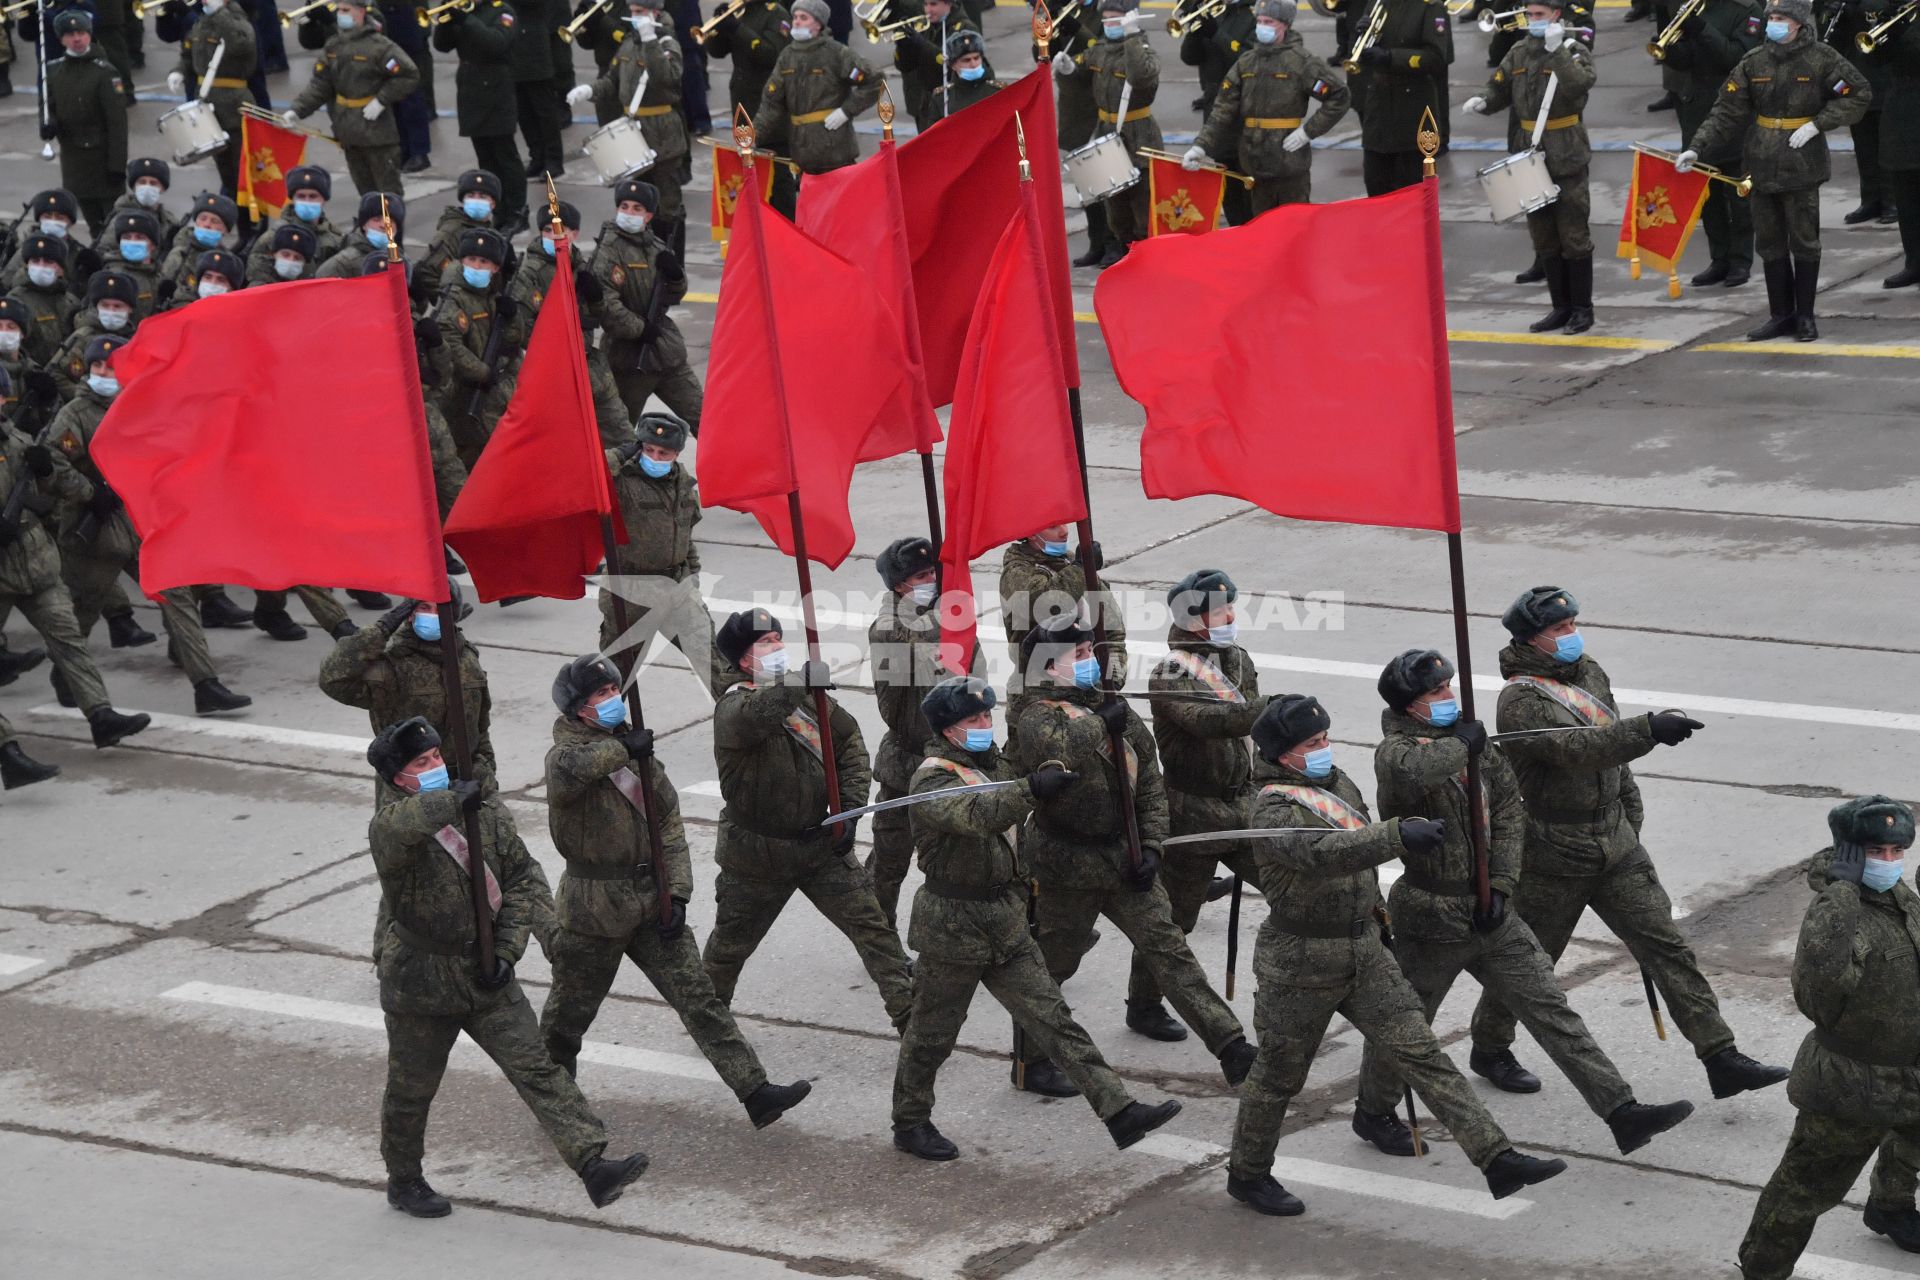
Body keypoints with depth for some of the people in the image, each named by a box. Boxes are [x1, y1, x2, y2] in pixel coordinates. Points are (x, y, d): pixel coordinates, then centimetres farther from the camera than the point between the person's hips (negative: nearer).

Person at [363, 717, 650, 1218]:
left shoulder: (487, 814, -1)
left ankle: (593, 1165, -9)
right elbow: (393, 829, -44)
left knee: (537, 1068, -4)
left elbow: (524, 880, 2)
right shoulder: (395, 825, -16)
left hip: (487, 979, 3)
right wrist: (450, 803, -44)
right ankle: (403, 1181, 34)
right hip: (420, 985, -3)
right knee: (411, 1090, 13)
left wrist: (505, 951, -7)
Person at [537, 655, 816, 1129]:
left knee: (699, 996, -2)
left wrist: (677, 893, -4)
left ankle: (756, 1092, -6)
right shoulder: (566, 752, -11)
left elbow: (669, 825, 6)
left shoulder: (638, 749, 7)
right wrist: (621, 749, -28)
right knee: (569, 1013, 11)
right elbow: (567, 771, -40)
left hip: (652, 903, 5)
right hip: (592, 910, -5)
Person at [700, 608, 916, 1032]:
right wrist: (798, 686, -60)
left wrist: (849, 810, -5)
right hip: (758, 854, -4)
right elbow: (754, 716, -42)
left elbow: (849, 742, 7)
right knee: (731, 944, 14)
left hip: (820, 843, 4)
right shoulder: (732, 709, -17)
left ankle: (907, 1011, -1)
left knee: (870, 923, -5)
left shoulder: (808, 695, 0)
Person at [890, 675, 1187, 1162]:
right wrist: (1032, 788, -52)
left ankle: (1120, 1111, -6)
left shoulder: (991, 763, 10)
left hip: (1005, 921, 7)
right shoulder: (932, 780, -18)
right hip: (953, 926, -7)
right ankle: (909, 1125, 26)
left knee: (1053, 1016, 1)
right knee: (932, 1034, 8)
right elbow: (974, 813, -38)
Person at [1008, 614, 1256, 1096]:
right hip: (1067, 865, -5)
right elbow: (1052, 752, -38)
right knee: (1051, 965, 6)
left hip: (1124, 856, 5)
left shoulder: (1113, 707, 8)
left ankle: (1232, 1048, -6)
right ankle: (1031, 1063, 23)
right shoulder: (1034, 715, -11)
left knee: (1168, 948, -1)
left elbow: (1150, 784, 11)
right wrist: (1099, 725, -30)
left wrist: (1150, 847, 1)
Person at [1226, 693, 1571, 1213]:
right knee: (1279, 1076, 10)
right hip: (1301, 964, -7)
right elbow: (1320, 853, -42)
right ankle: (1247, 1174, 31)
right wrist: (1397, 835, -53)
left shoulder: (1338, 782, 6)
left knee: (1422, 1053, -2)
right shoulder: (1272, 810, -21)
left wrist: (1375, 911, 28)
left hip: (1365, 952, 7)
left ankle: (1497, 1159, -8)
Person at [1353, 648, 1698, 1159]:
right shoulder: (1395, 749, -16)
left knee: (1552, 1010, 1)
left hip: (1488, 912, 6)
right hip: (1431, 919, -6)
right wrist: (1459, 746, -28)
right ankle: (1374, 1112, 36)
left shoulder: (1473, 739, 5)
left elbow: (1508, 809, 6)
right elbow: (1413, 770, -44)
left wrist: (1500, 885, -4)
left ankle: (1621, 1113, -1)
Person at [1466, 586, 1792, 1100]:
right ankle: (1489, 1049, 32)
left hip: (1615, 844, 7)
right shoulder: (1520, 701, -19)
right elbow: (1575, 748, -36)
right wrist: (1650, 729, -46)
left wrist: (1631, 820, 20)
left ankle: (1722, 1059, -2)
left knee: (1667, 945, 0)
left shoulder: (1590, 673, 7)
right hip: (1554, 855, -7)